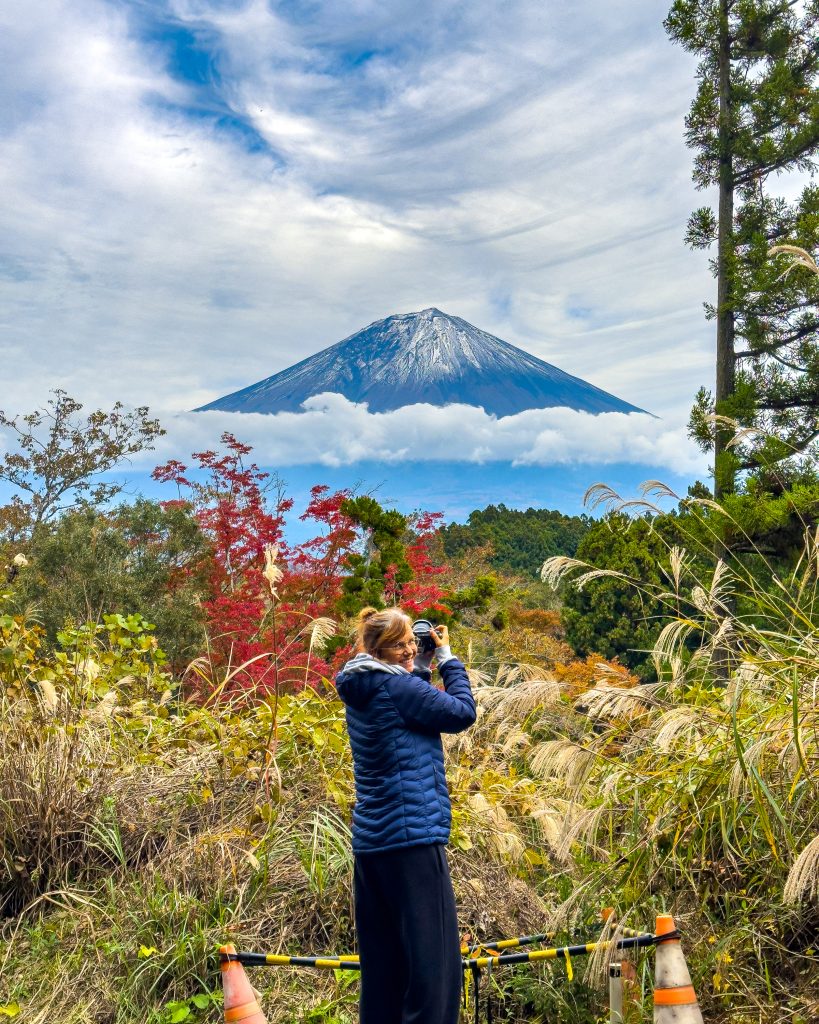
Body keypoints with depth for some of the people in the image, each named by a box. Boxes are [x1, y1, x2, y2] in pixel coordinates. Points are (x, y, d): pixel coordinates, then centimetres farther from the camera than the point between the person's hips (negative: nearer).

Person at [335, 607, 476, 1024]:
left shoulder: (360, 692, 13)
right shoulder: (397, 686, -13)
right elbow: (462, 712, -7)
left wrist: (423, 667, 14)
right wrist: (446, 658, 2)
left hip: (369, 842, 10)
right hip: (411, 837, -10)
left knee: (382, 961, 14)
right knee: (434, 960, -5)